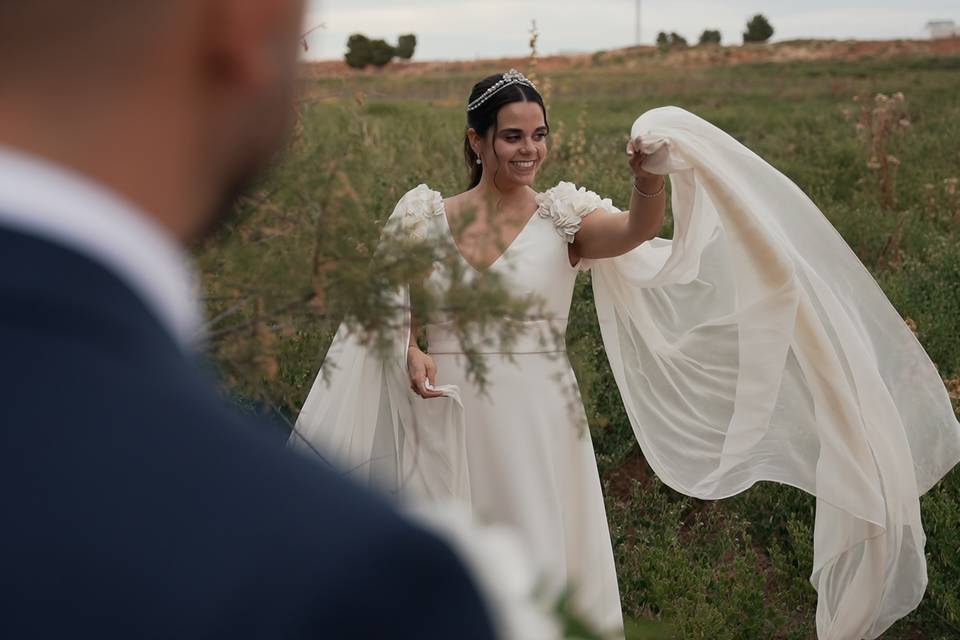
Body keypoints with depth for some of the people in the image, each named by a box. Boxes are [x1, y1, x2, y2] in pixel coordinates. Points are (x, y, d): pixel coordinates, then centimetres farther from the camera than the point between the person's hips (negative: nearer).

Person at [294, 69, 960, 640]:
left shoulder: (562, 219, -3)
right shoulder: (428, 216, 3)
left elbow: (638, 230, -23)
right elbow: (396, 306, 7)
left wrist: (650, 180, -43)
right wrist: (409, 352, -14)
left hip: (536, 425, -1)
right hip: (445, 424, 2)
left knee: (543, 566, 8)